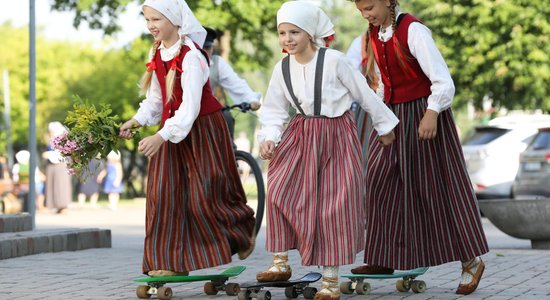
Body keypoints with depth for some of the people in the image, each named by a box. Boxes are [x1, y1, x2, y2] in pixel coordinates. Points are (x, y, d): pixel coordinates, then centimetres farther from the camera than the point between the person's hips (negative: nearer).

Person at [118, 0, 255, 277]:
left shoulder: (191, 56, -21)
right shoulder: (157, 53, 2)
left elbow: (190, 105, -29)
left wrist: (162, 136, -39)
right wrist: (138, 120, -6)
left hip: (201, 129, -7)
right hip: (172, 129, 7)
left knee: (206, 194, -3)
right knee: (163, 192, -1)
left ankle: (242, 230, 26)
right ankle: (170, 260, 4)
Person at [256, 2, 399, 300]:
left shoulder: (334, 60, -16)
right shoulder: (282, 68, -2)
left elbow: (364, 94, -5)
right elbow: (274, 110, 6)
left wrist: (384, 126, 5)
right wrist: (268, 139, -12)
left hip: (337, 137, -4)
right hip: (301, 136, 4)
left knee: (333, 205, -2)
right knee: (279, 192, -10)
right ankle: (280, 262, 4)